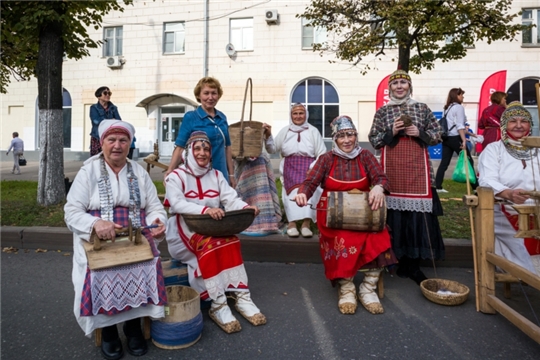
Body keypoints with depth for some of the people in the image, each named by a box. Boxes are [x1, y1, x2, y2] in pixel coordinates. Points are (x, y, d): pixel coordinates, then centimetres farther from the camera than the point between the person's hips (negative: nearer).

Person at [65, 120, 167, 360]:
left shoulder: (139, 172, 10)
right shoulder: (88, 171, 2)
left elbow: (155, 208, 7)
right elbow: (71, 212, -4)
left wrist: (158, 224, -16)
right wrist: (95, 223, -25)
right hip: (98, 241, -1)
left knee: (147, 267, -26)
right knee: (101, 272, -29)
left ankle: (134, 325, -2)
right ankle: (108, 329, -2)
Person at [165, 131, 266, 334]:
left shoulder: (216, 175, 11)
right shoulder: (176, 176, -3)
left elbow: (230, 198, -5)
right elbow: (177, 203, -23)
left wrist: (244, 207, -29)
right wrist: (204, 209, -41)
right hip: (184, 231, -4)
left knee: (231, 241, -25)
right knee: (209, 244, -31)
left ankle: (242, 297, -24)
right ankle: (217, 305, -28)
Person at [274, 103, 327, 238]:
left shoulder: (313, 131, 9)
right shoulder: (284, 131, 15)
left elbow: (321, 154, 4)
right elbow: (274, 148, 5)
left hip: (308, 167, -1)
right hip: (290, 166, 1)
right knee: (292, 190, -20)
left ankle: (306, 224, -24)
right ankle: (292, 224, -22)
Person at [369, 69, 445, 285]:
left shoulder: (422, 109, 10)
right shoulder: (382, 111, 8)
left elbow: (437, 134, 11)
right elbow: (373, 140, 7)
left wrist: (420, 133, -7)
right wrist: (391, 132, -9)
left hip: (417, 165, 1)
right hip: (392, 166, 0)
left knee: (418, 210, -2)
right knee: (395, 208, -2)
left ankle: (414, 264, 10)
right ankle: (403, 261, 13)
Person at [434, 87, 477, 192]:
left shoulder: (448, 107, 17)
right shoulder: (459, 107, -6)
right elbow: (460, 126, -15)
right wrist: (464, 140, -19)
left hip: (446, 138, 8)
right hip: (455, 138, -8)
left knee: (444, 162, 5)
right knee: (468, 161, 1)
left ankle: (437, 187, 3)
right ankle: (475, 186, 6)